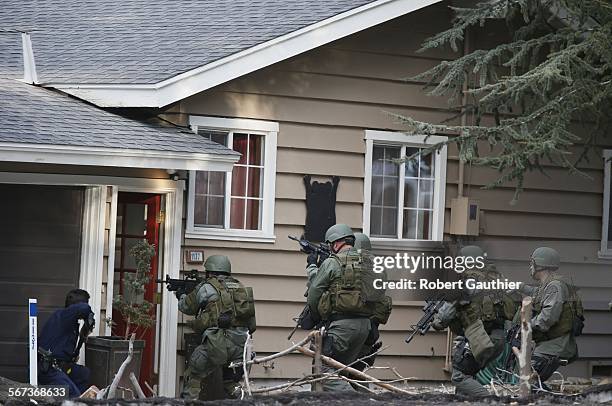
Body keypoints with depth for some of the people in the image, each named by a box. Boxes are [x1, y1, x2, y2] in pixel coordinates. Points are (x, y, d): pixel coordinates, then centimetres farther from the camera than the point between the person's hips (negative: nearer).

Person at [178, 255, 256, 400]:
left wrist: (182, 296, 39)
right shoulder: (240, 287, 17)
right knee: (231, 382, 20)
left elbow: (187, 307, 18)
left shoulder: (207, 287, 3)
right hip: (241, 345, 5)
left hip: (218, 343, -5)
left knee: (194, 376, 7)